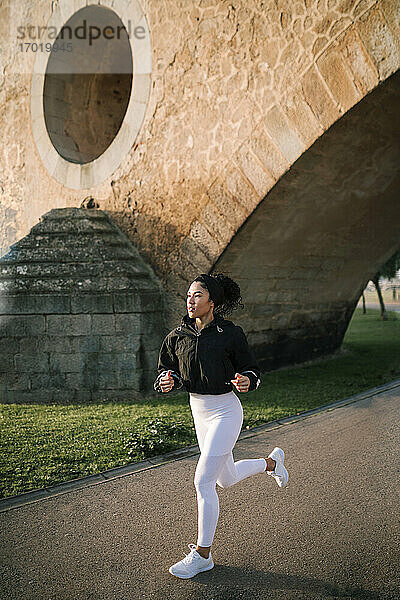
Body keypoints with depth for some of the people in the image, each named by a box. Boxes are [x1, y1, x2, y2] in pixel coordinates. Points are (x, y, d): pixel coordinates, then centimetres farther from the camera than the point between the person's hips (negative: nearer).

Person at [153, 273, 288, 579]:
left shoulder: (231, 333, -12)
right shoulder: (178, 336, 0)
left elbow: (252, 369, -2)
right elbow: (167, 369, 9)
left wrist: (246, 380, -25)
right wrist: (166, 381, -14)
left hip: (226, 412, -6)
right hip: (199, 412, 6)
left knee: (203, 482, -9)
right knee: (226, 479, 20)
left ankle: (202, 554, 8)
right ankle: (272, 462, 49)